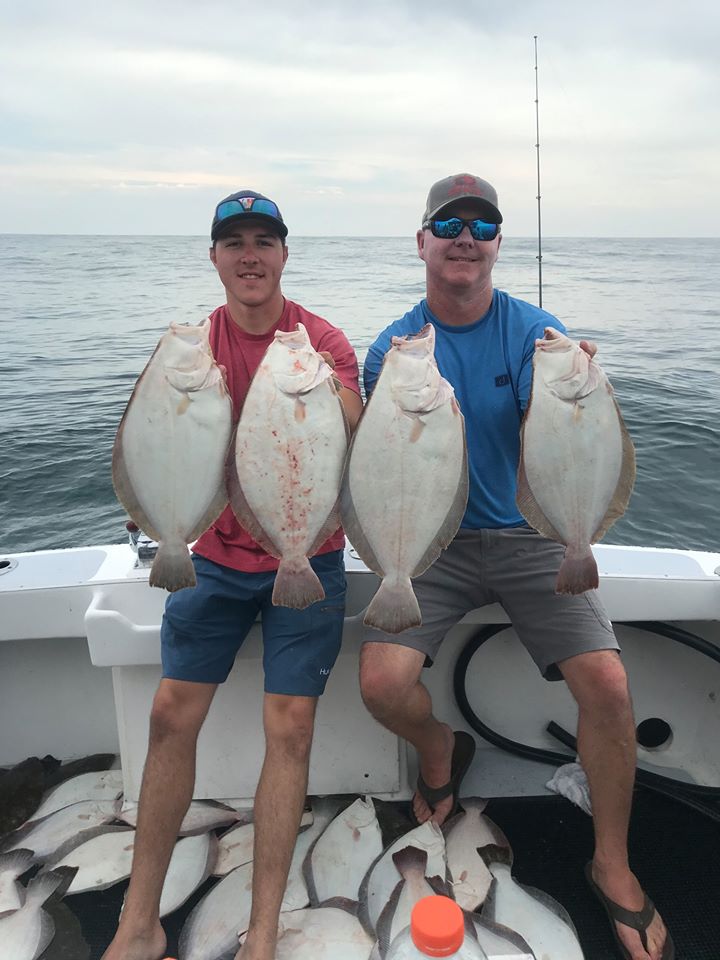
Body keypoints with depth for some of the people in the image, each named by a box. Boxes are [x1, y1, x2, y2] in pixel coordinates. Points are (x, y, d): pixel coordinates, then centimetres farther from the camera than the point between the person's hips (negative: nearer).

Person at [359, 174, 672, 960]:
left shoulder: (535, 331, -5)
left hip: (528, 535, 0)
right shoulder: (393, 348, -1)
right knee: (381, 683, -18)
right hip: (436, 541, 1)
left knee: (606, 682, -18)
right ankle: (440, 751, 20)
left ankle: (613, 869, 9)